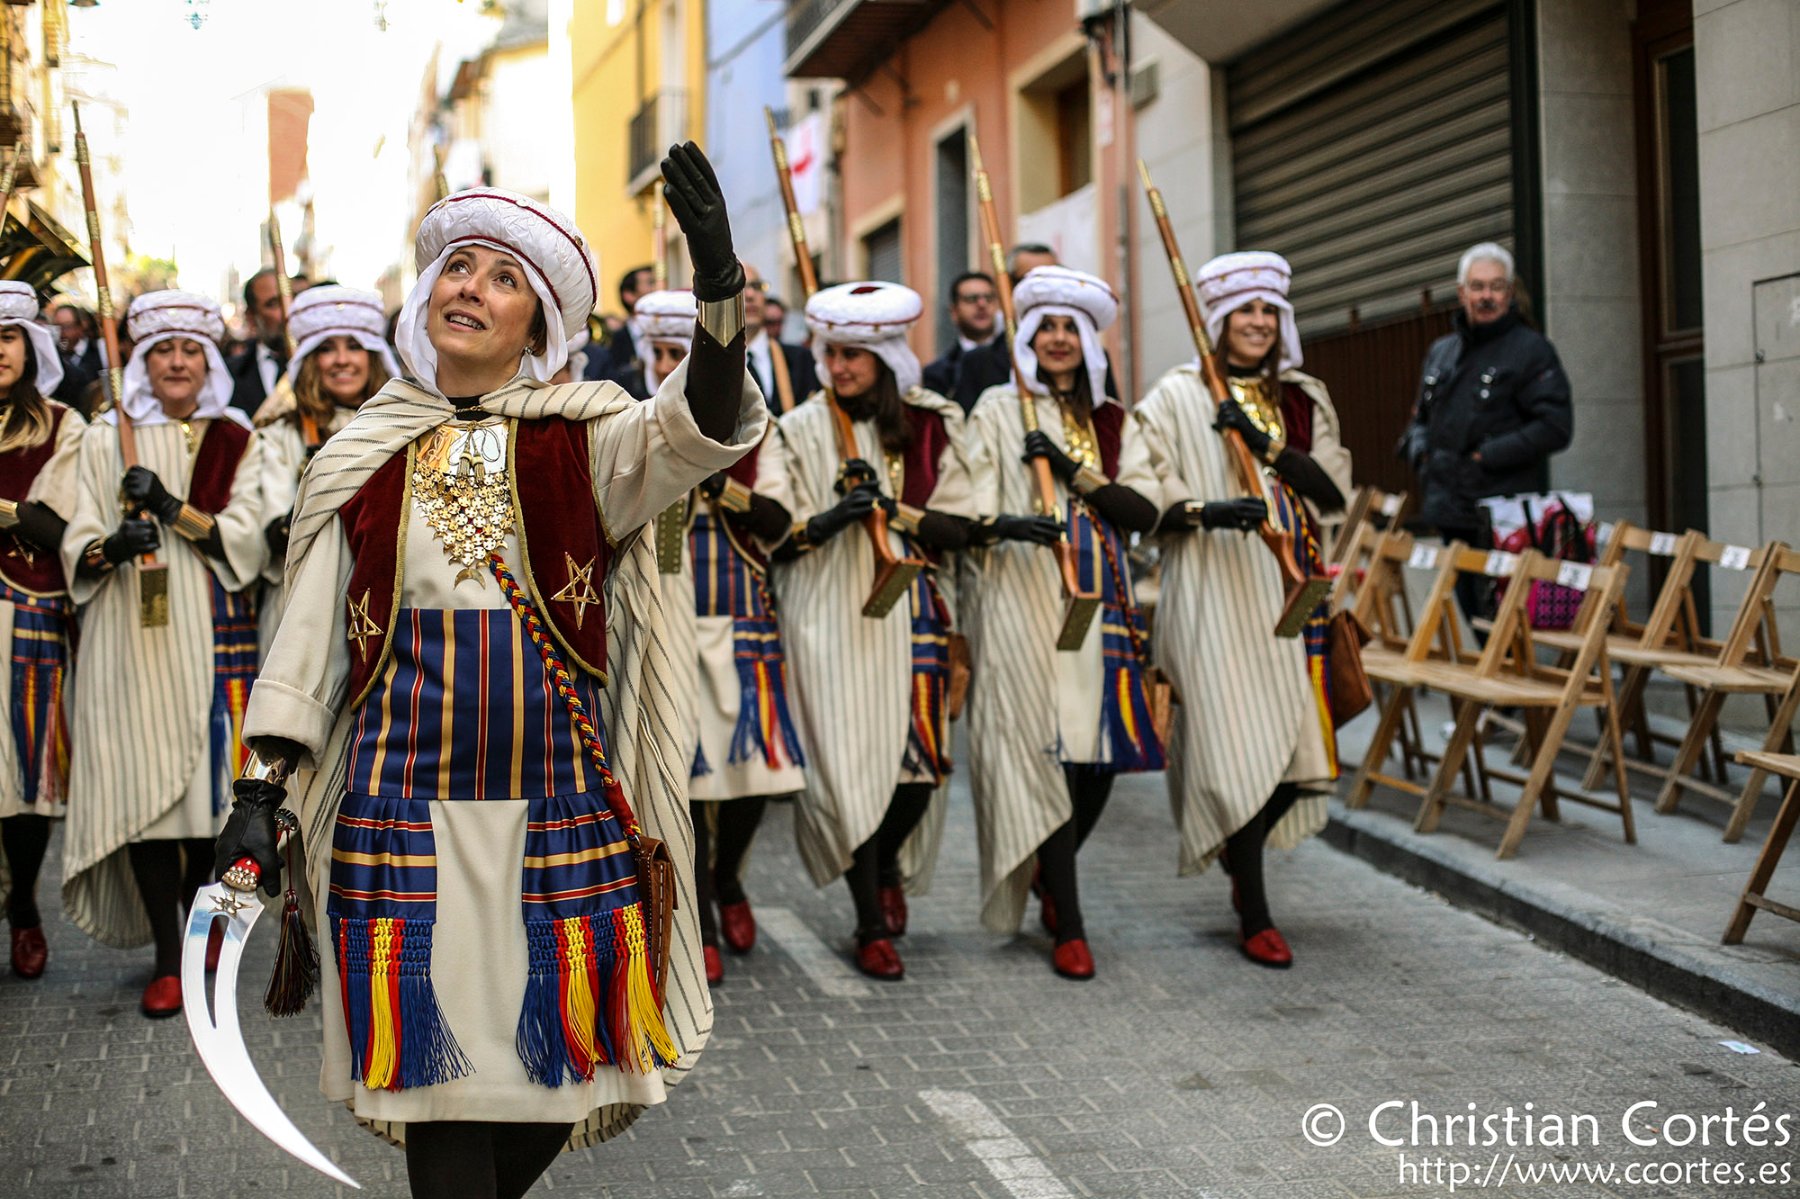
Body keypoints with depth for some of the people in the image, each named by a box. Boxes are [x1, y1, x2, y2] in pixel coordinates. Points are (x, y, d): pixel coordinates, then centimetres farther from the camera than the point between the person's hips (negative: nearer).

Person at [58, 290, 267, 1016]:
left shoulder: (237, 443, 10)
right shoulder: (105, 441, 10)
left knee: (208, 778, 0)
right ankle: (167, 958, 0)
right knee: (144, 784, -6)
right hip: (133, 638, 0)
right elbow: (77, 548, 5)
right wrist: (112, 547, -17)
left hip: (214, 635, 1)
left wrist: (174, 508, -15)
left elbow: (247, 541, -2)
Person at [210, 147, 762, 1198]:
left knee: (558, 1052, 6)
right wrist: (259, 792, -1)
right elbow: (310, 635, 8)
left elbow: (702, 429, -18)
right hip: (403, 797, 1)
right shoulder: (364, 459, 8)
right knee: (439, 1050, 1)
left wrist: (720, 283, -34)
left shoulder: (585, 440, 2)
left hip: (561, 794, 0)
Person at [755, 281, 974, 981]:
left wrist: (891, 507, -14)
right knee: (850, 760, -4)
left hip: (909, 612, 2)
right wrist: (827, 521, -20)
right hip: (830, 615, -2)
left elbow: (957, 526, 1)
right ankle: (873, 926, 9)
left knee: (919, 762, 1)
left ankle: (888, 865, 34)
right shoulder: (796, 432, 3)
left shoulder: (931, 426, 6)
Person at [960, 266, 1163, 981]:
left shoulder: (1114, 422, 15)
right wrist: (1003, 525, -25)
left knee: (1105, 752, 2)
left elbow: (1145, 512, 3)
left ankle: (1050, 878, 29)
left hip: (1100, 603, 4)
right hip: (1024, 602, -4)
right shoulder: (998, 409, 5)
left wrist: (1073, 473, -10)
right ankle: (1069, 927, -2)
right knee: (1046, 751, -9)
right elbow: (966, 507, -4)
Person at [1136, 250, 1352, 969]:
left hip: (1288, 590, 5)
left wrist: (1264, 445, -11)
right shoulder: (1177, 396, 2)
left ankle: (1242, 851, 33)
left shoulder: (1304, 401, 15)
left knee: (1299, 743, 4)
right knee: (1237, 745, -7)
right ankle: (1254, 915, 3)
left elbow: (1334, 489, 2)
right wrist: (1207, 512, -25)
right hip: (1215, 593, -4)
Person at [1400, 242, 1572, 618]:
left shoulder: (1531, 348, -2)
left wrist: (1487, 456, -14)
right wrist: (1419, 451, 7)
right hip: (1450, 516, 7)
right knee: (1470, 614, 12)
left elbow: (1555, 428, -11)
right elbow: (1421, 419, 29)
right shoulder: (1441, 352, 18)